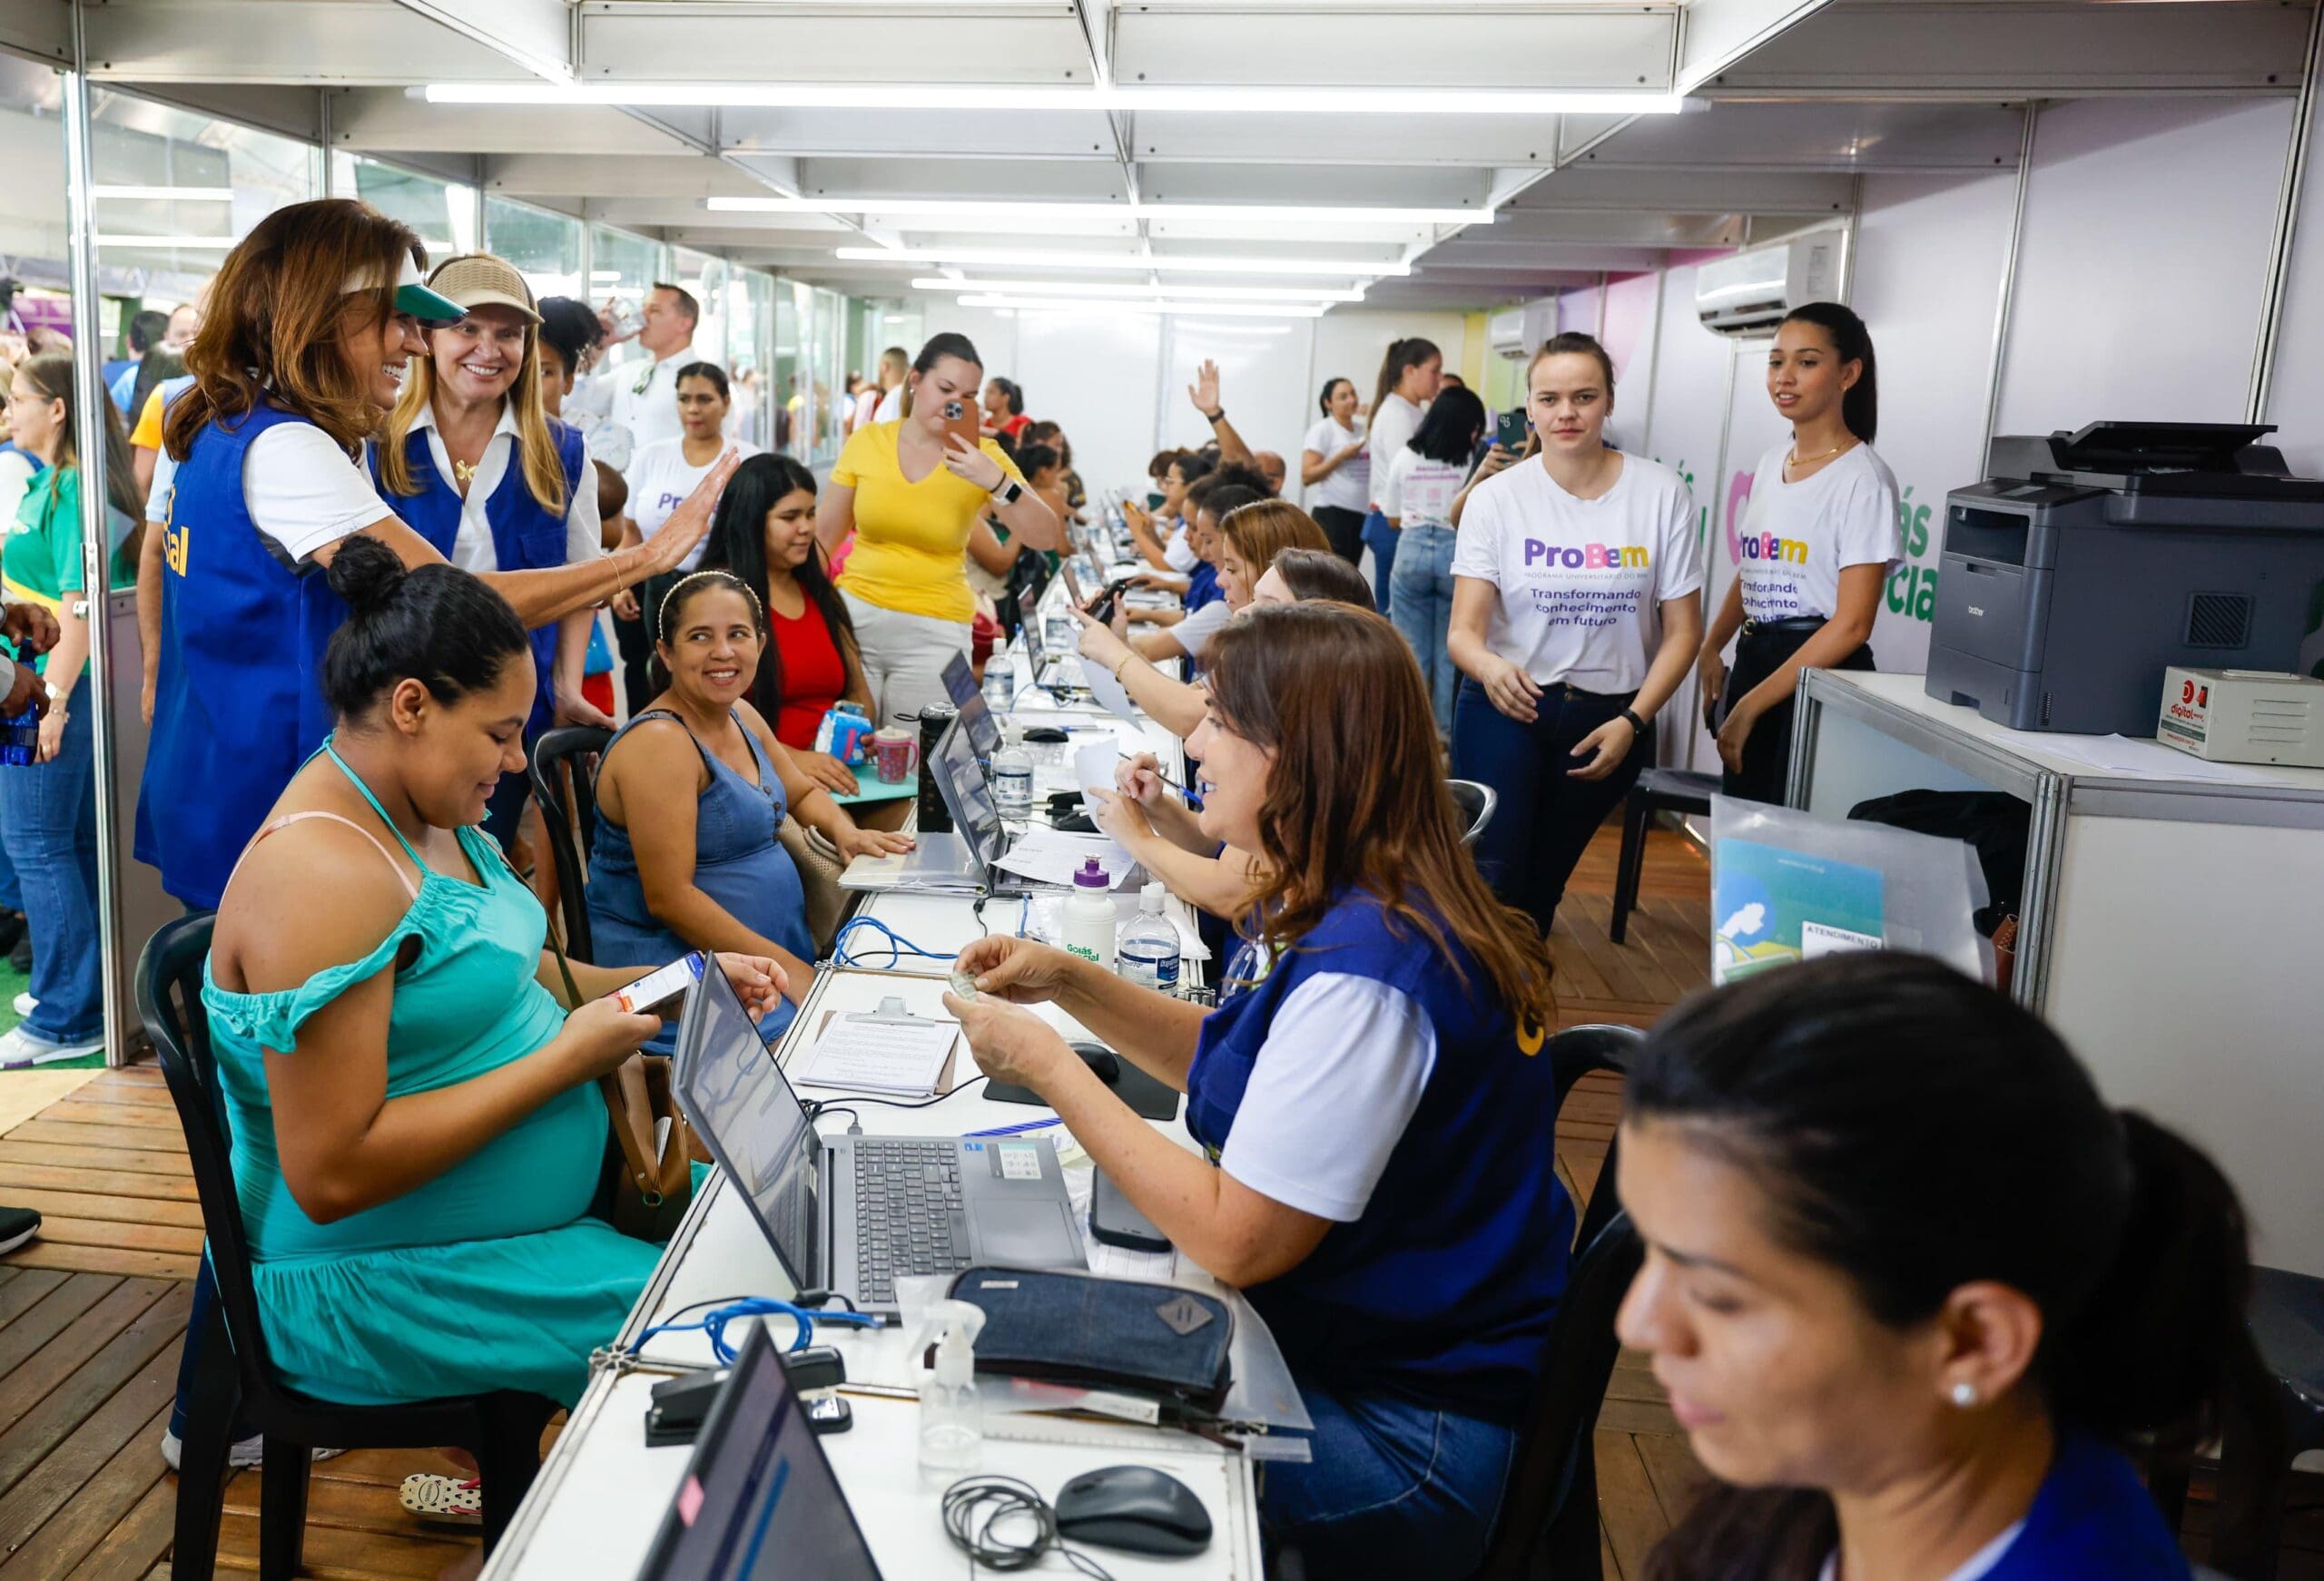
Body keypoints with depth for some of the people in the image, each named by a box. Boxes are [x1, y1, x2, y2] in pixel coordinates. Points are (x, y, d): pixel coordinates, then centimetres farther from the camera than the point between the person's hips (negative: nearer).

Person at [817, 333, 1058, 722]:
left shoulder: (981, 457, -3)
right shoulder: (867, 442, -1)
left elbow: (1046, 538, -11)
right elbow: (825, 536, 8)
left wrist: (997, 482, -24)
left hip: (934, 633, -1)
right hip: (854, 616, 1)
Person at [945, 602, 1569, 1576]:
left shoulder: (1368, 968, -29)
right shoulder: (1326, 910, 2)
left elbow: (1232, 1239, -25)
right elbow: (1231, 1064, 16)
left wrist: (1048, 1066, -18)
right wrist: (1070, 984, 3)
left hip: (1399, 1425, -9)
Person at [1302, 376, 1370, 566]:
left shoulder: (1363, 429, 13)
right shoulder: (1322, 431, -4)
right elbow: (1307, 476, -12)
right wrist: (1342, 456, -15)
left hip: (1360, 514, 6)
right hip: (1331, 514, -6)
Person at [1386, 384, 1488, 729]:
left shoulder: (1405, 458, 5)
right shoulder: (1474, 461, -5)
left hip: (1412, 551, 2)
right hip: (1457, 553, -2)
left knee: (1412, 652, 7)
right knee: (1451, 651, 7)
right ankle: (1447, 729, 12)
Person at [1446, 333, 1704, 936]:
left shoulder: (1662, 493, -4)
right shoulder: (1497, 497, -6)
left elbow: (1682, 630, 0)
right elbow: (1463, 630, -11)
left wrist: (1633, 721, -11)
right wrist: (1490, 667, -34)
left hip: (1611, 714, 1)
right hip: (1505, 706, -1)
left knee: (1545, 876, 12)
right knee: (1491, 878, -14)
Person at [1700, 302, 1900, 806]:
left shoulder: (1862, 478, -12)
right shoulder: (1771, 463, 11)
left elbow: (1851, 623, -17)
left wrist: (1752, 705, -17)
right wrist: (1711, 648, 4)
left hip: (1819, 675, -7)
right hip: (1752, 661, 7)